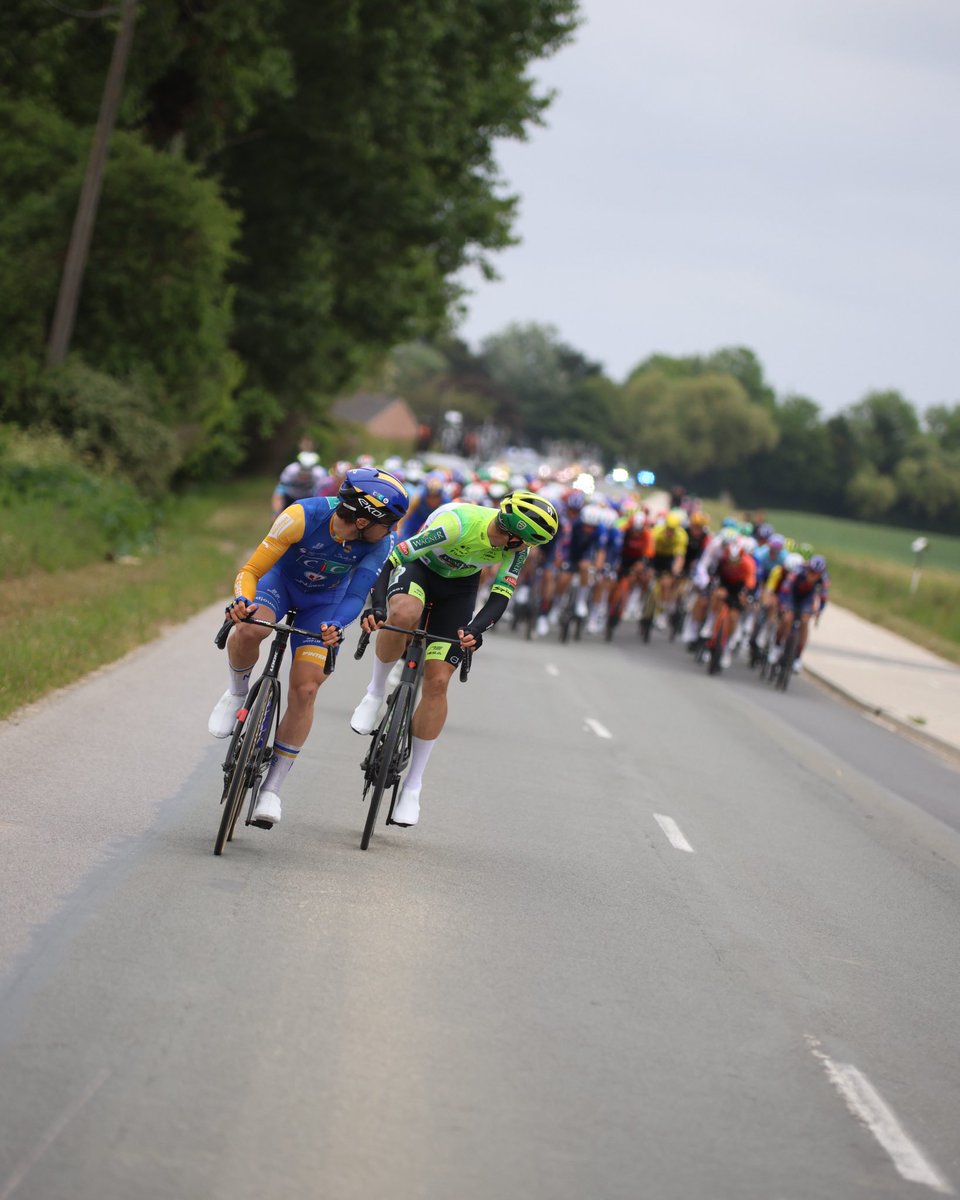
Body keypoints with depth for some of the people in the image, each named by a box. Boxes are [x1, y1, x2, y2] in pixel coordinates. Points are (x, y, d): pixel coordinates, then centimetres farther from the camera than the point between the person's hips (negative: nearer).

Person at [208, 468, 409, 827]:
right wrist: (241, 602, -51)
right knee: (248, 631, -35)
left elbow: (356, 595, -29)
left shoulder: (382, 540, -28)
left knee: (304, 690, -11)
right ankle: (237, 693, -3)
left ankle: (272, 789, 2)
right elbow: (251, 571, -31)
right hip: (281, 579, -2)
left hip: (324, 600, 2)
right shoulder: (303, 516, -36)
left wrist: (337, 627, -50)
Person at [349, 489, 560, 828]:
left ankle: (413, 784, 2)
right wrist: (376, 607, -47)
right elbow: (393, 557, -34)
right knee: (403, 615, -40)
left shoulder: (516, 547, -22)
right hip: (418, 569, -3)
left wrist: (475, 630, -39)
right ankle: (375, 693, -14)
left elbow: (501, 596, -19)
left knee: (437, 682, -8)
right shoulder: (457, 524, -38)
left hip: (458, 588, 3)